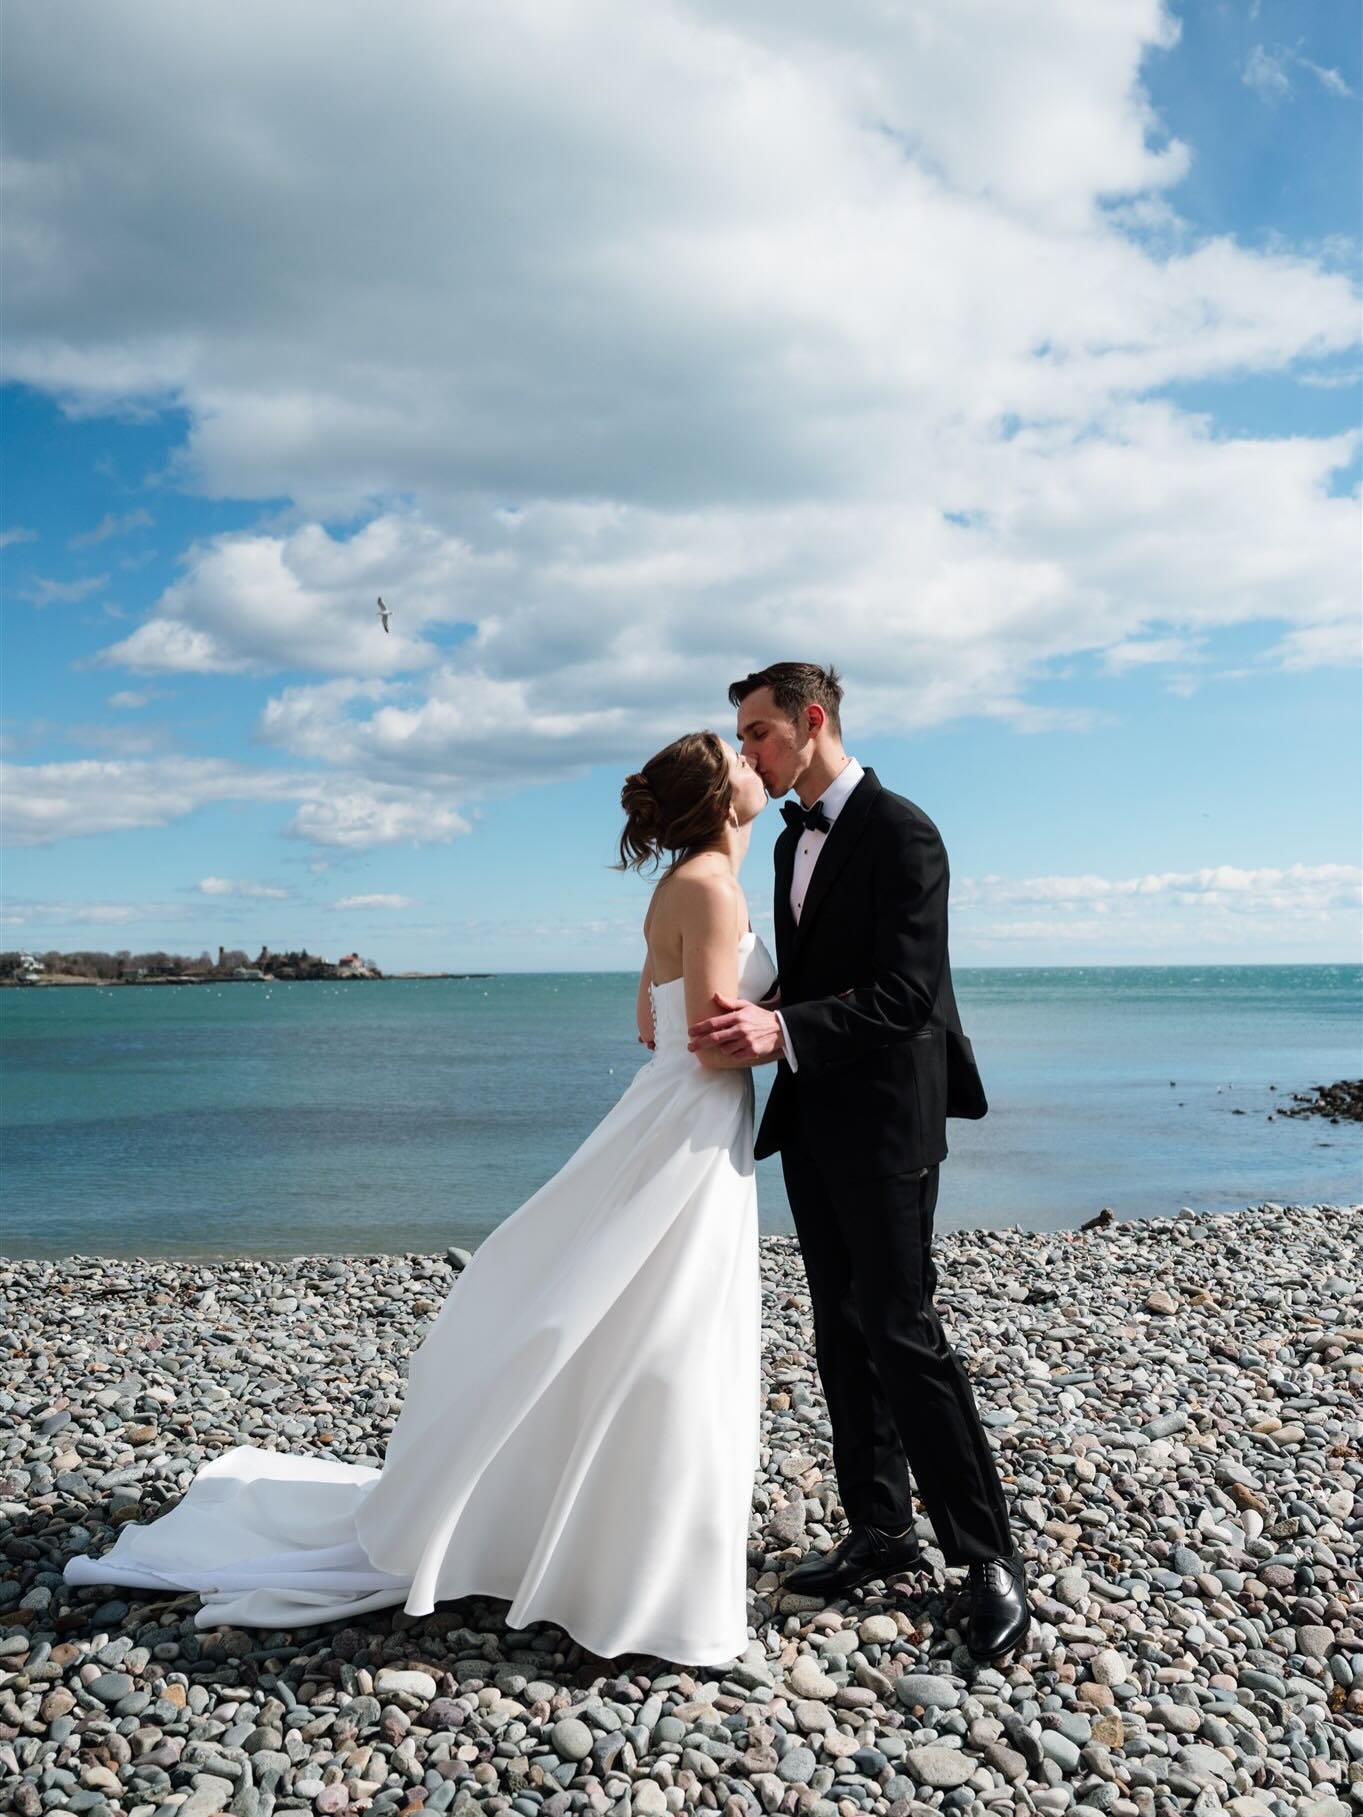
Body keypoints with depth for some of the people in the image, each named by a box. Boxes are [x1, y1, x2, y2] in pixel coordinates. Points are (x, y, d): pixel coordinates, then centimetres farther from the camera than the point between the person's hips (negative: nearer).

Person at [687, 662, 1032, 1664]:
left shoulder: (900, 831, -14)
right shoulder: (794, 838, 13)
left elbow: (907, 992, -21)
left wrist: (784, 1033, -31)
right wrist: (755, 1023, 3)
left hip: (884, 1121, -8)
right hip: (815, 1120, 9)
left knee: (902, 1331, -7)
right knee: (845, 1334, 12)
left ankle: (987, 1552, 7)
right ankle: (880, 1530, 24)